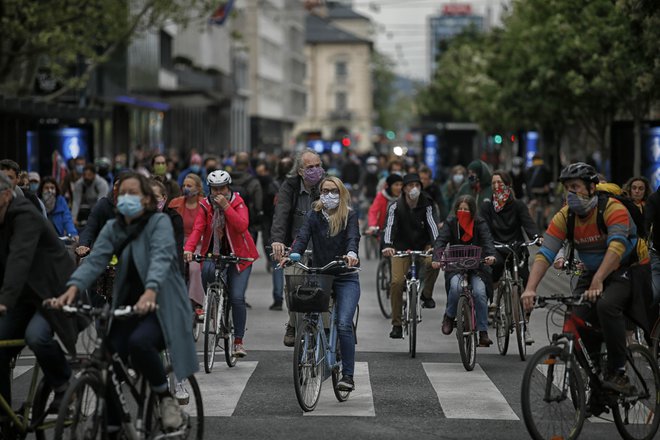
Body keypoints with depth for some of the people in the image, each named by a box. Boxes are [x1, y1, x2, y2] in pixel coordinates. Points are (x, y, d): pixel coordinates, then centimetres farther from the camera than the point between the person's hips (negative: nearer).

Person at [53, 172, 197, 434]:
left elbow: (161, 258, -26)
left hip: (161, 306, -5)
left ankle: (166, 397, -9)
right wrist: (73, 289, -28)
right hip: (127, 304, 5)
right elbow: (95, 260, -9)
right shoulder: (112, 228, 7)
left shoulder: (159, 222, -8)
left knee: (138, 342, -33)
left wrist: (150, 292, -46)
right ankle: (111, 428, 5)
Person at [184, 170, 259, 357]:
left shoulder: (238, 203, -6)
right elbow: (197, 229, -14)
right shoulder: (206, 206, -1)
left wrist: (226, 206, -28)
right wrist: (189, 248, -31)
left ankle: (239, 341, 2)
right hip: (214, 254, 1)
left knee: (237, 298, -10)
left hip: (238, 256, -1)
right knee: (207, 270, -34)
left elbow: (242, 226, -23)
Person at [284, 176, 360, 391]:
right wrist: (293, 255, -29)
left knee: (343, 324, -17)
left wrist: (352, 254, -39)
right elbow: (302, 237, -9)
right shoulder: (313, 215, 6)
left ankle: (348, 375, -13)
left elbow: (353, 237, -17)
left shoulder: (349, 216, 0)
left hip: (345, 278, -3)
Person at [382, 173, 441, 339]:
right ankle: (396, 324, -6)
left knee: (432, 263, -31)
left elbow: (432, 224, -21)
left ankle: (427, 294, -2)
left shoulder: (426, 205, -8)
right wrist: (387, 246, -45)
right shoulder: (396, 207, -12)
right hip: (402, 247, -1)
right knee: (397, 282, -16)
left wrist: (436, 244, -40)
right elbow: (390, 226, -26)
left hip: (423, 246, 1)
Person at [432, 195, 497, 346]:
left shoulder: (480, 223, 0)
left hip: (476, 266, 0)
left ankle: (483, 333, -14)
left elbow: (487, 240, -15)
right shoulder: (450, 223, 0)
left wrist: (491, 255, -37)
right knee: (456, 287, -31)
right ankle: (449, 316, -4)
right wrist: (436, 259, -31)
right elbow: (440, 241, -12)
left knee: (479, 293, -24)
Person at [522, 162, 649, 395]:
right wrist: (530, 289, -33)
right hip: (592, 272, 5)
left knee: (606, 305, -33)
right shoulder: (565, 217, -9)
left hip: (628, 269, -5)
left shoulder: (613, 208, -23)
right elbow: (545, 253, -17)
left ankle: (618, 373, -25)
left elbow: (616, 246, -37)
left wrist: (598, 282, -50)